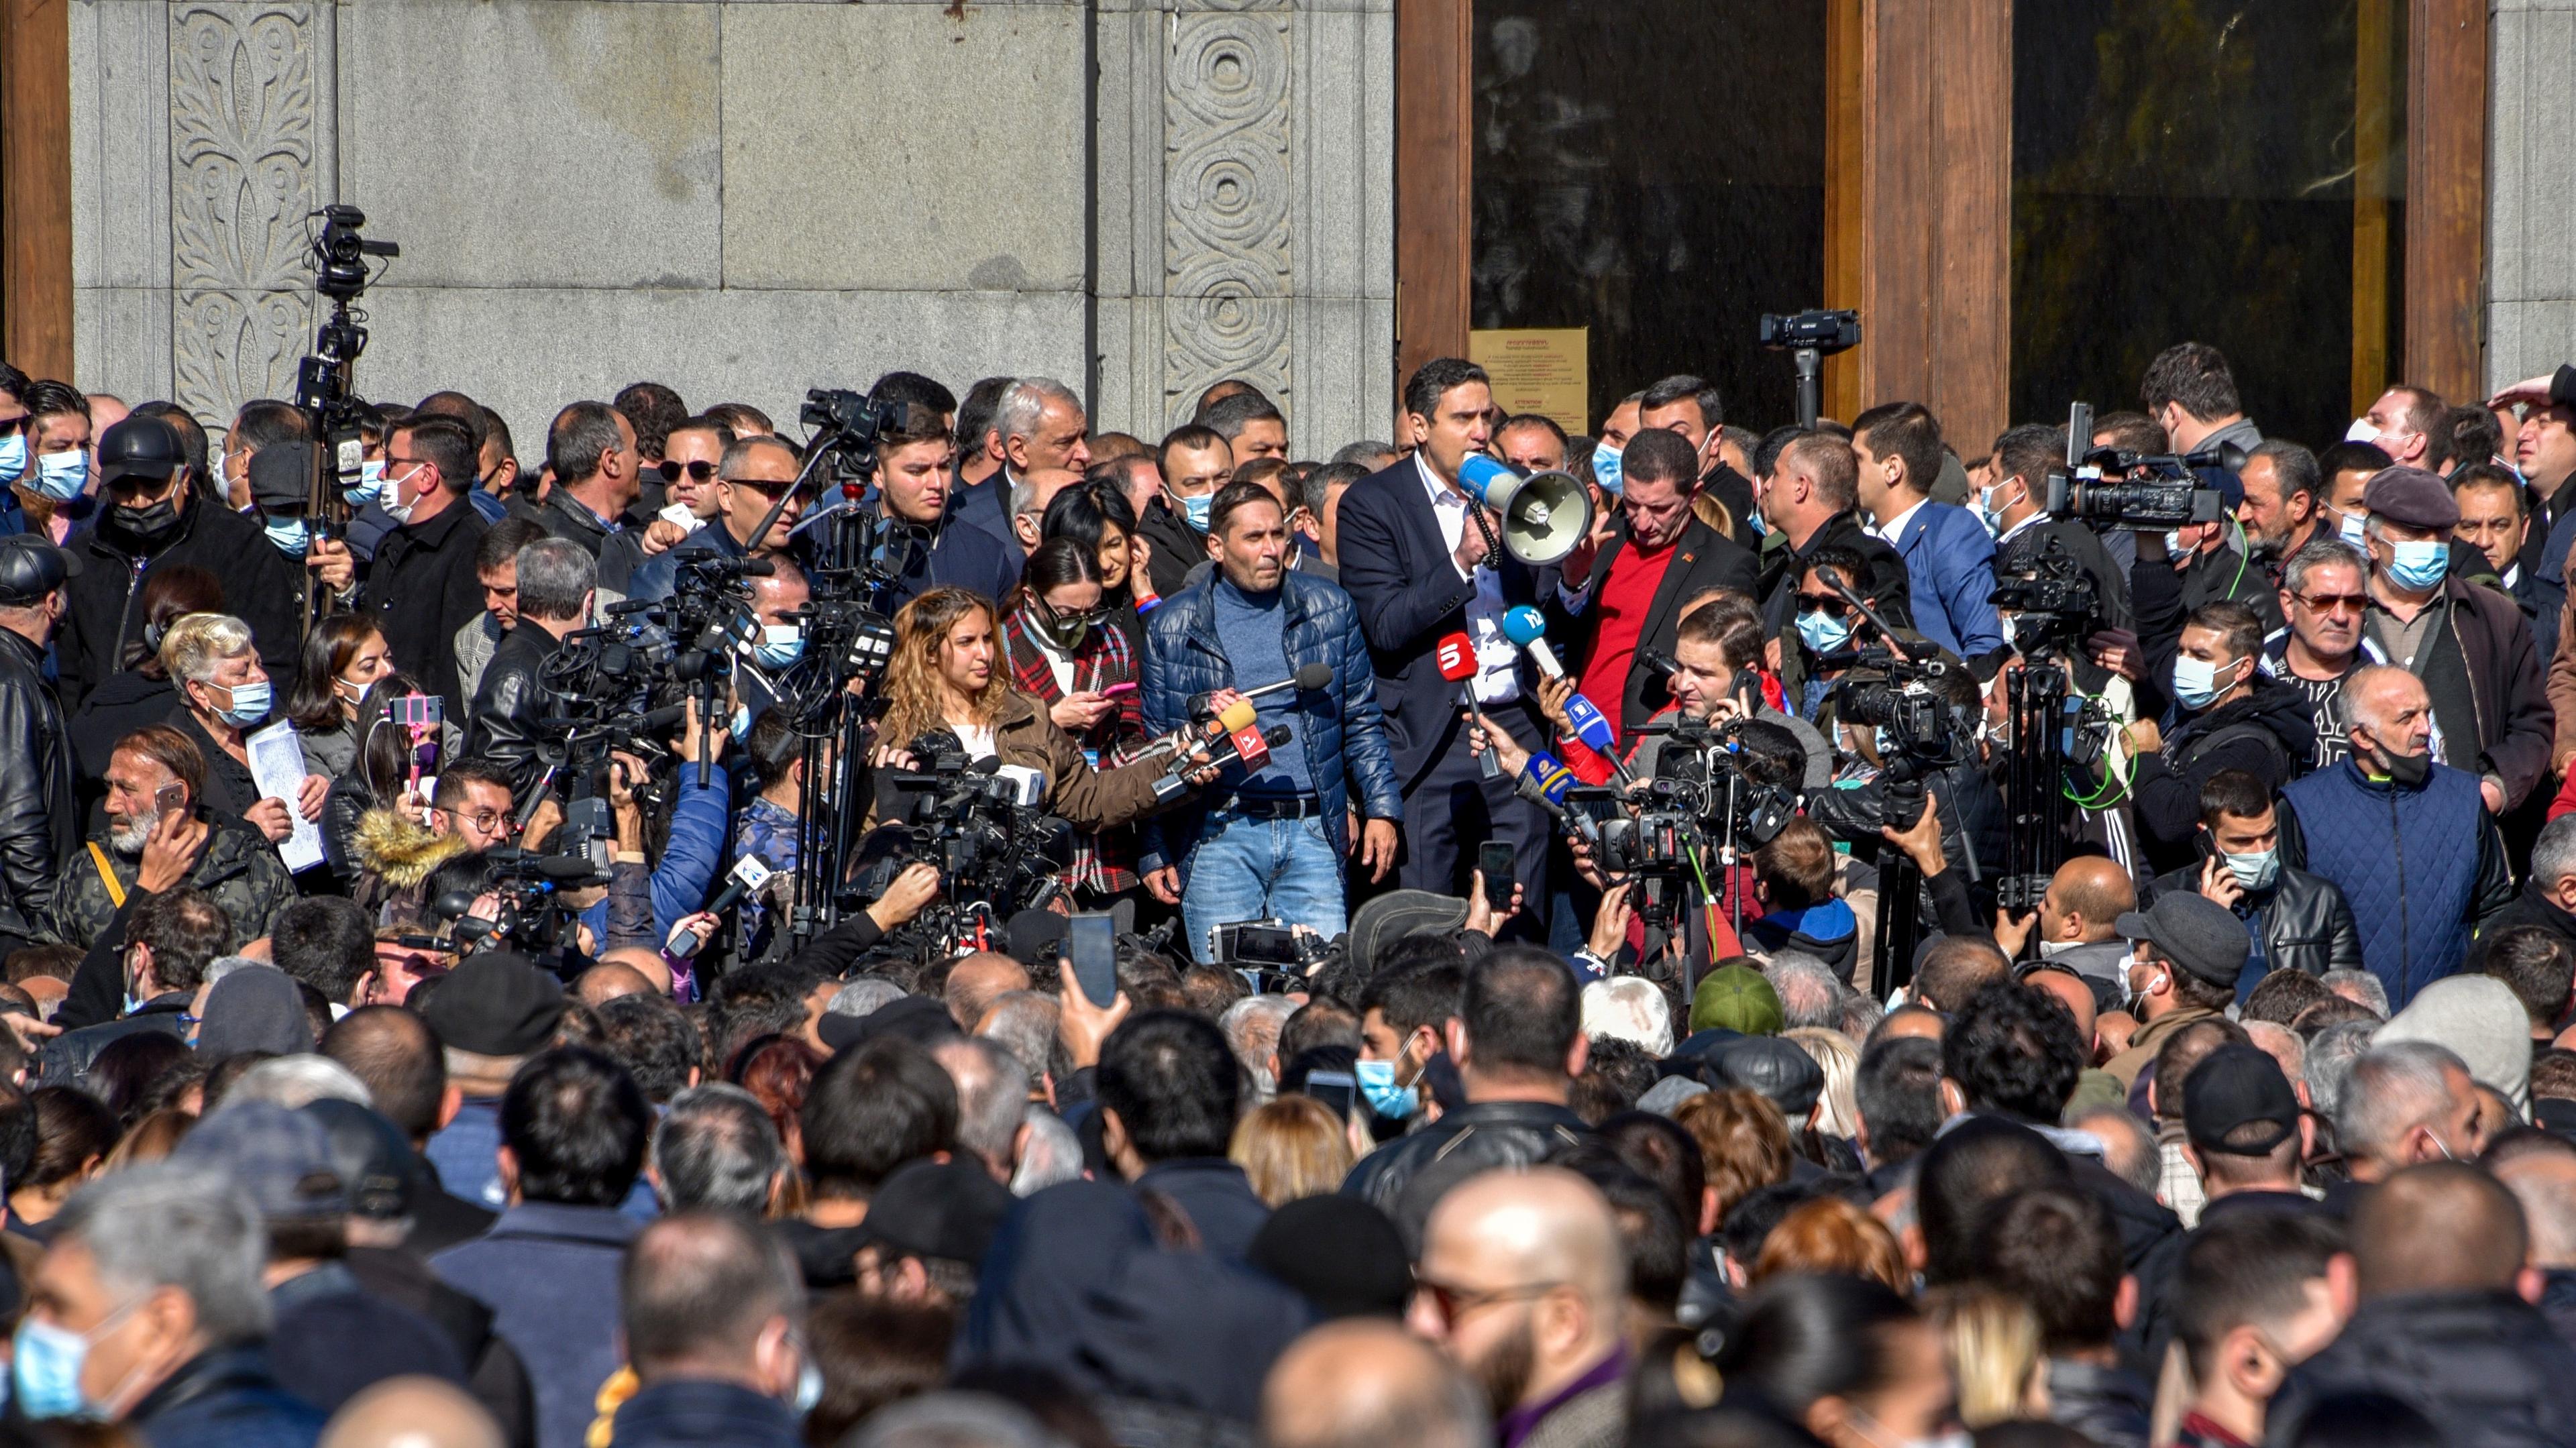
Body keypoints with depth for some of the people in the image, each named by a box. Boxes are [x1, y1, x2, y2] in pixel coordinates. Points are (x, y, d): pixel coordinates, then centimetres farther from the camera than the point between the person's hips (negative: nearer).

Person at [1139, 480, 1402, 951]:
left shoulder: (1330, 609, 9)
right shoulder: (1172, 628, 5)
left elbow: (1362, 720, 13)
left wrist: (1382, 809, 4)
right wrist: (1154, 853, 3)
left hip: (1314, 832, 1)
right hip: (1219, 835, -1)